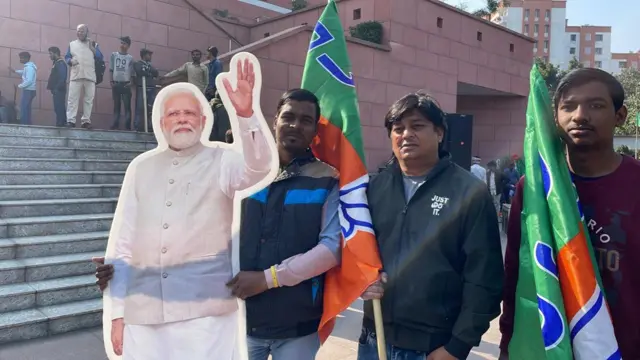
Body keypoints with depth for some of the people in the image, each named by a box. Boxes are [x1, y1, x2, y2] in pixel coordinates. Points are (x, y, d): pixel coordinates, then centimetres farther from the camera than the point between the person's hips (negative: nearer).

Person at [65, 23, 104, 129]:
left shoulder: (93, 44, 15)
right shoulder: (72, 44, 18)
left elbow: (101, 58, 5)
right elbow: (67, 57, 12)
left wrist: (91, 47, -4)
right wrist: (71, 61, -10)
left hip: (90, 76, 0)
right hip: (76, 76, 0)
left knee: (88, 99, -1)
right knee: (72, 98, -7)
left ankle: (86, 121, 2)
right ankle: (70, 120, -9)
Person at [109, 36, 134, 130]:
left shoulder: (130, 58, 6)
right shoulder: (114, 55, 7)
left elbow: (131, 72, 5)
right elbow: (111, 69, 7)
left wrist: (130, 82, -8)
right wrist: (111, 81, 0)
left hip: (126, 84, -1)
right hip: (116, 83, 1)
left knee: (127, 105, -3)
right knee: (116, 105, 6)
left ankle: (127, 125, -2)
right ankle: (115, 124, 8)